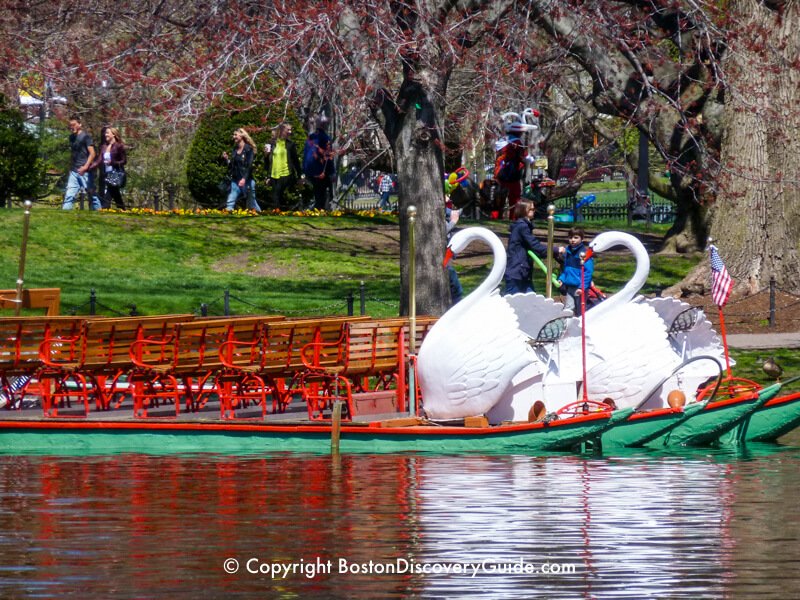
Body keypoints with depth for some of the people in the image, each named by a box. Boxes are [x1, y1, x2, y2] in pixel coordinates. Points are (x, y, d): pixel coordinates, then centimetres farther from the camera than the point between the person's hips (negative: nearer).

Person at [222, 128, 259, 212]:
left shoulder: (248, 149, -7)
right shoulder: (235, 150, 13)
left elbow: (249, 166, -15)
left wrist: (244, 179, -25)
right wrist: (226, 159, -1)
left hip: (246, 180, -6)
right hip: (235, 180, 6)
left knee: (251, 203, 3)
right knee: (229, 203, -4)